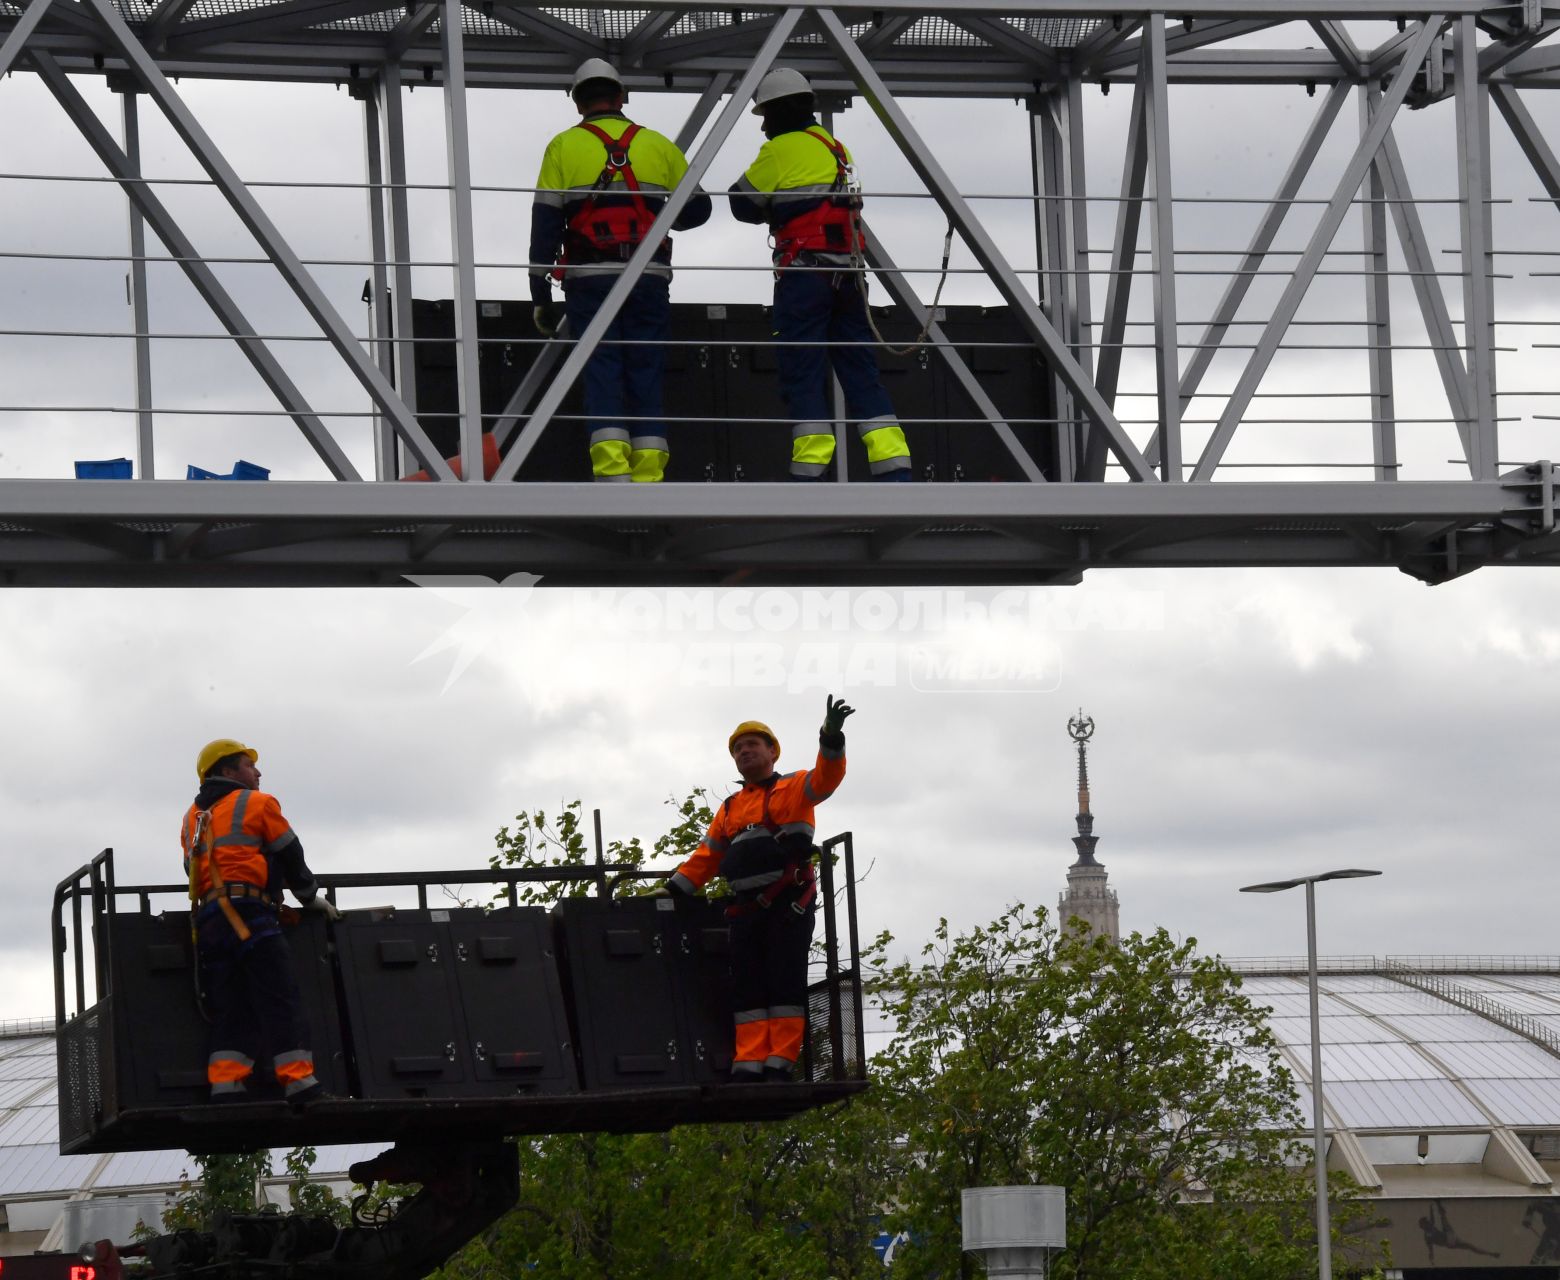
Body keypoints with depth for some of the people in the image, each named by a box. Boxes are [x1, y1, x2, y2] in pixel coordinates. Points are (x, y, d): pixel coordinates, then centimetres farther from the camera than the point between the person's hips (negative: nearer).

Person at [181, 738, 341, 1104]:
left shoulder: (192, 819, 24)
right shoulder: (258, 804, 7)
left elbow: (193, 870, 20)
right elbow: (291, 858, 10)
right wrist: (312, 899, 24)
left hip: (208, 922, 6)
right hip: (251, 916, -6)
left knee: (230, 1010, 3)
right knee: (279, 1002, -9)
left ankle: (225, 1086, -11)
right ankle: (300, 1082, -17)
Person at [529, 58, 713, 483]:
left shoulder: (563, 147, 6)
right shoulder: (657, 145, 11)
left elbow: (544, 225, 1)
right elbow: (697, 209, 14)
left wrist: (540, 296, 3)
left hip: (589, 277, -1)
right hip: (651, 278, 1)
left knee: (602, 378, -2)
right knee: (646, 380, 4)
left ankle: (612, 472, -15)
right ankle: (648, 477, -2)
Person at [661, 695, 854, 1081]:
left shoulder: (793, 789, 8)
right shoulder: (730, 809, 25)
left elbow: (826, 778, -13)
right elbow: (706, 857, 25)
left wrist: (831, 738, -31)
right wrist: (673, 889, 13)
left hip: (789, 904, -6)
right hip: (746, 909, 6)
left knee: (784, 983, -8)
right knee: (746, 987, 0)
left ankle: (780, 1063, -9)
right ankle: (750, 1064, -2)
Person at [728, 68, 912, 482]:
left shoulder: (781, 150, -3)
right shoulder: (835, 148, 19)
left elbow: (742, 204, 4)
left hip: (804, 271, -7)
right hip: (848, 272, 7)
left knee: (802, 373, -5)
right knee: (860, 371, 6)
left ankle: (809, 472, -10)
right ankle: (895, 469, -2)